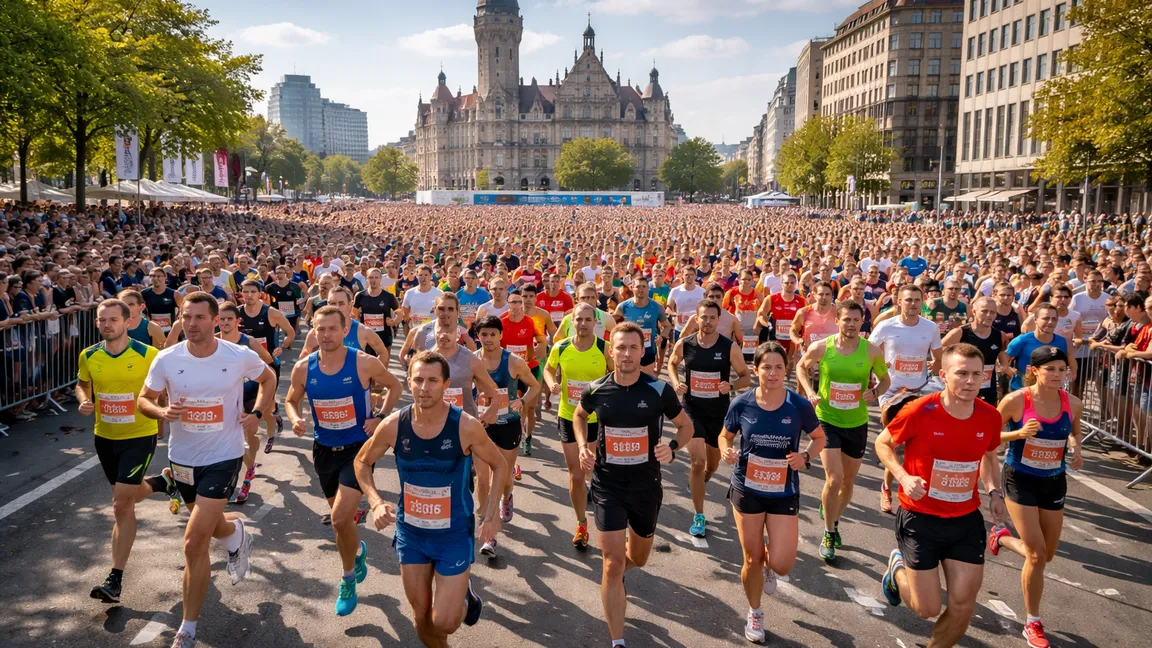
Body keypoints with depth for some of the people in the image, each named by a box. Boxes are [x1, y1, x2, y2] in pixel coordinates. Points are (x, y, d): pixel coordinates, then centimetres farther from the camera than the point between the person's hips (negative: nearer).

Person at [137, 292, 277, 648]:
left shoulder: (240, 357, -13)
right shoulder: (166, 359, -10)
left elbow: (269, 378, 7)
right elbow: (143, 400, 1)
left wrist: (258, 414, -6)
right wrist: (162, 412, -21)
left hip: (223, 457, -4)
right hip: (182, 457, 4)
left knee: (194, 544, -10)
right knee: (206, 524, 25)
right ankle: (237, 535, 62)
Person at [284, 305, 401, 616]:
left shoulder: (365, 363, -16)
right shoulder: (303, 368, -7)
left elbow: (394, 386, 1)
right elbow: (291, 400, 9)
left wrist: (380, 418, -11)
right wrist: (295, 419, -13)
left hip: (358, 447, -4)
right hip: (324, 449, 4)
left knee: (340, 519, -15)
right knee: (341, 518, 19)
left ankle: (348, 580, 10)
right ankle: (357, 550, 52)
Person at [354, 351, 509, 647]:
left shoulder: (466, 426, -21)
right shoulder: (394, 425, -15)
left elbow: (499, 466, -4)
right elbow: (362, 461, 3)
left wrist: (491, 511, -14)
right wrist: (376, 503, -12)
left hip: (454, 534, -2)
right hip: (410, 533, 3)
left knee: (444, 623, -2)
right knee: (421, 617, 13)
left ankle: (464, 595, 32)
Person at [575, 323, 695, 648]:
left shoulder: (659, 390, -13)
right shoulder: (596, 390, -9)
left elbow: (686, 425, 0)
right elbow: (579, 415, 14)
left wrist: (673, 447, -20)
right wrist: (582, 445, -4)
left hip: (646, 486, 1)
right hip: (608, 486, -1)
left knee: (638, 557, 21)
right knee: (613, 563, -7)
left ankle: (615, 574, 58)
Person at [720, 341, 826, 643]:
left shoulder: (799, 406, -13)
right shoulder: (741, 404, -12)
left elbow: (819, 438, 3)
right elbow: (725, 436, 4)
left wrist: (806, 456, -17)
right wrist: (726, 452, -19)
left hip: (784, 493, 0)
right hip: (747, 490, 0)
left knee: (782, 565, -4)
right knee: (752, 559, 10)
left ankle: (767, 565, 36)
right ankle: (754, 613, 38)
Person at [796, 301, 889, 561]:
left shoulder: (872, 351, -10)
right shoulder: (821, 348, -12)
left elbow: (885, 380, 5)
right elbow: (801, 367, 7)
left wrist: (874, 392, -17)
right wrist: (810, 392, -10)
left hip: (857, 424, 2)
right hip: (827, 420, -2)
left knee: (848, 482, 16)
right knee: (834, 479, -14)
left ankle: (833, 522, 43)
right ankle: (829, 535, 6)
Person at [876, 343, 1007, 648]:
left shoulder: (990, 417, -6)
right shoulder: (919, 412, -20)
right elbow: (882, 443, -4)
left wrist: (995, 491, -2)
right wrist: (903, 477, -20)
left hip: (966, 520, 4)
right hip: (920, 519, -4)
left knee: (963, 604, 6)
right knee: (927, 608, 2)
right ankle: (898, 568, 34)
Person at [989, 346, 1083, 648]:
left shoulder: (1073, 404, -8)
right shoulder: (1016, 400, -19)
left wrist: (1075, 448, -9)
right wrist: (1020, 433, -27)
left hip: (1054, 482, 5)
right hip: (1021, 480, -5)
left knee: (1047, 555, 14)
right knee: (1037, 555, -6)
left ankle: (1002, 536, 45)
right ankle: (1033, 623, 14)